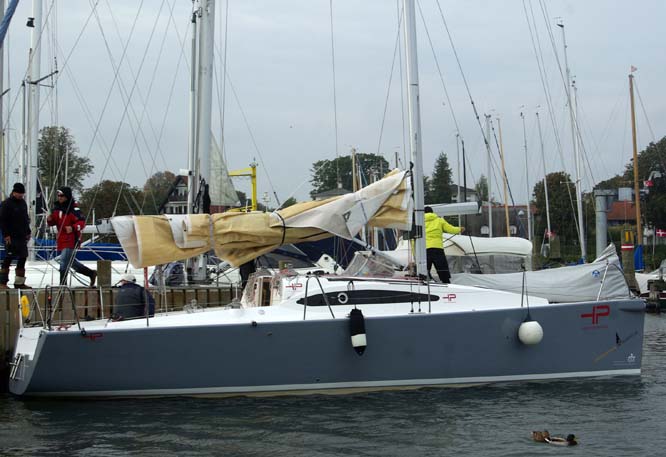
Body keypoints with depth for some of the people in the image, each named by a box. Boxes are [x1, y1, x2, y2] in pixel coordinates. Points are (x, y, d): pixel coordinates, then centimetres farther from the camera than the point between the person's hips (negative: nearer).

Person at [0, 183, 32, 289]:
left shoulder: (23, 203, 15)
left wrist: (28, 232, 16)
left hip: (22, 237, 7)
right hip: (11, 237, -7)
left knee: (22, 258, 7)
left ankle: (19, 282, 15)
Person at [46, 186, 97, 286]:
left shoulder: (73, 208, -14)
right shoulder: (56, 207, 10)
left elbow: (82, 222, -17)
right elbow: (53, 222, 19)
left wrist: (73, 228, -34)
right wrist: (49, 220, -4)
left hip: (71, 239, -9)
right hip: (61, 239, 9)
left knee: (64, 261, -13)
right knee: (71, 261, 16)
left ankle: (62, 284, -5)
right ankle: (91, 273, 29)